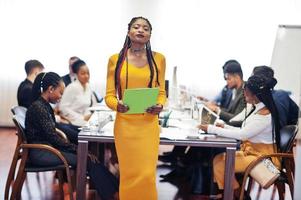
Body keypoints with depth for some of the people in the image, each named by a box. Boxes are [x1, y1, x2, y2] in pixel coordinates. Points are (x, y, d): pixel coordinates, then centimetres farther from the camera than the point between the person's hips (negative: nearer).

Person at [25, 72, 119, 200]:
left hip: (48, 147, 8)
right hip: (40, 152, -8)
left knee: (87, 155, -10)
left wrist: (76, 148, 2)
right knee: (86, 159, -18)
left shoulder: (45, 106, 12)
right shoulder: (38, 107, -17)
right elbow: (53, 138, -18)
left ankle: (113, 188, -15)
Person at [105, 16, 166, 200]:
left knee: (147, 174, -3)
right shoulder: (115, 59, 2)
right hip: (125, 123, 0)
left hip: (149, 123, 0)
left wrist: (159, 106, -10)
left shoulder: (158, 59, 5)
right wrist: (117, 105, -18)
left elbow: (161, 92, 10)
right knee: (128, 174, 6)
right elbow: (109, 95, 2)